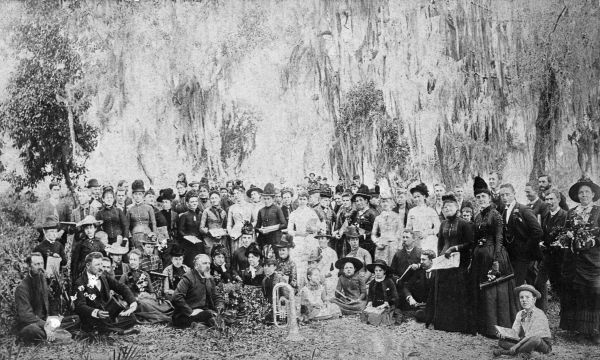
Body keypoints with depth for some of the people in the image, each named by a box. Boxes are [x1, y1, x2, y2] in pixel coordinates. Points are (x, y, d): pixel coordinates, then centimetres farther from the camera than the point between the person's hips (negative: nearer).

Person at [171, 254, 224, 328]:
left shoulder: (210, 279, 15)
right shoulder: (188, 278, -8)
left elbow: (217, 297, 22)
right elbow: (176, 297, -19)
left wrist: (218, 310, 1)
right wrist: (190, 312, -21)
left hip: (203, 312, 8)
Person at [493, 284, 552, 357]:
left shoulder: (539, 314, -15)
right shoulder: (520, 314, 7)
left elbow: (531, 335, -21)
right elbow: (514, 332, 1)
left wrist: (516, 345, -24)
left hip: (544, 345, -6)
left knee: (535, 339, -41)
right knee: (502, 341, -9)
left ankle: (506, 352, -26)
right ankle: (525, 352, -27)